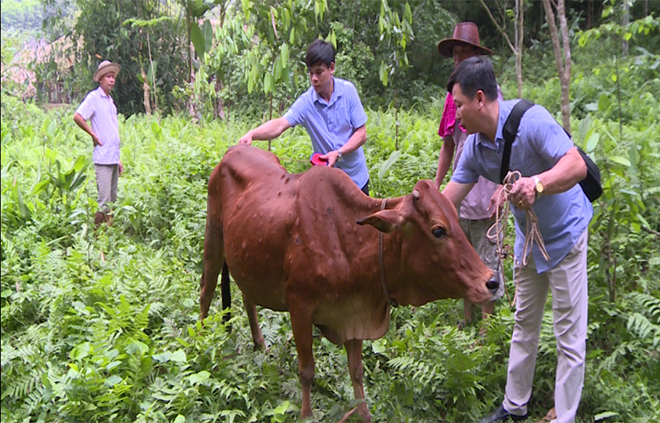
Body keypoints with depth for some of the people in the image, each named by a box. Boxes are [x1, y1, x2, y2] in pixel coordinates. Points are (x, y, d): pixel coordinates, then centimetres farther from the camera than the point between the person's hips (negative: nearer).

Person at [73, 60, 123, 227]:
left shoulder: (110, 100, 19)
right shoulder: (93, 97, -5)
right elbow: (77, 117, -17)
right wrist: (93, 134, -10)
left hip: (113, 158, 8)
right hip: (103, 158, -8)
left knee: (112, 200, 11)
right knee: (104, 201, -10)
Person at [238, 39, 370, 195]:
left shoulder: (348, 91, -7)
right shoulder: (306, 102, -9)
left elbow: (361, 134, -6)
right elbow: (280, 124, -22)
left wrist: (339, 153, -21)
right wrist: (252, 134, -41)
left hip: (356, 177, 1)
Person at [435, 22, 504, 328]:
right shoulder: (454, 95, 11)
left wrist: (499, 193, -17)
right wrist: (435, 188, 14)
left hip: (484, 193, -7)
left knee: (486, 261, 2)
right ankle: (466, 323, 29)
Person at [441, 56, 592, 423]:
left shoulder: (531, 120, -28)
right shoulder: (475, 147, -7)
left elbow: (577, 165, -37)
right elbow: (448, 201, -2)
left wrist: (537, 184, -53)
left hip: (565, 232, -7)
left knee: (570, 334, -1)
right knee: (525, 323, 18)